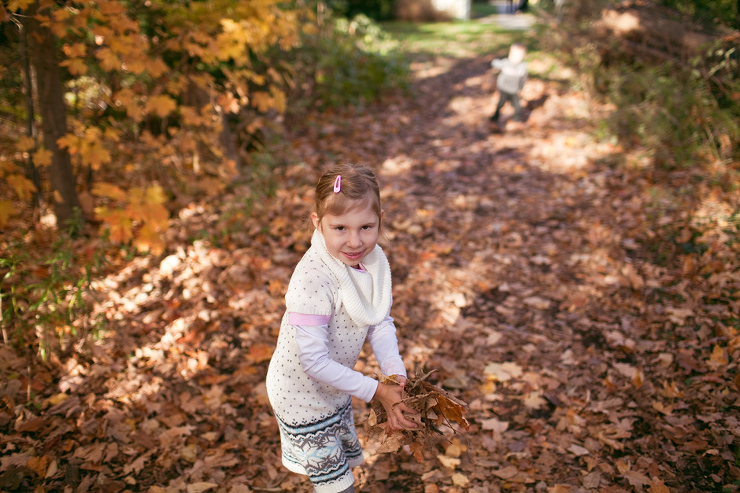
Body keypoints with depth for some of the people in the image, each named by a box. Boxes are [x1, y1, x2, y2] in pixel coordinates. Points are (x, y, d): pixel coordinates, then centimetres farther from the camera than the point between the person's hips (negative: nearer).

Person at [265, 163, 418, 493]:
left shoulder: (374, 261, -12)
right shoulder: (312, 279, -35)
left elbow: (380, 323, -6)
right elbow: (313, 360, -31)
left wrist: (397, 374, -22)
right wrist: (376, 391, -26)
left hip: (335, 388, 7)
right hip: (302, 397, -7)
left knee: (345, 463, 27)